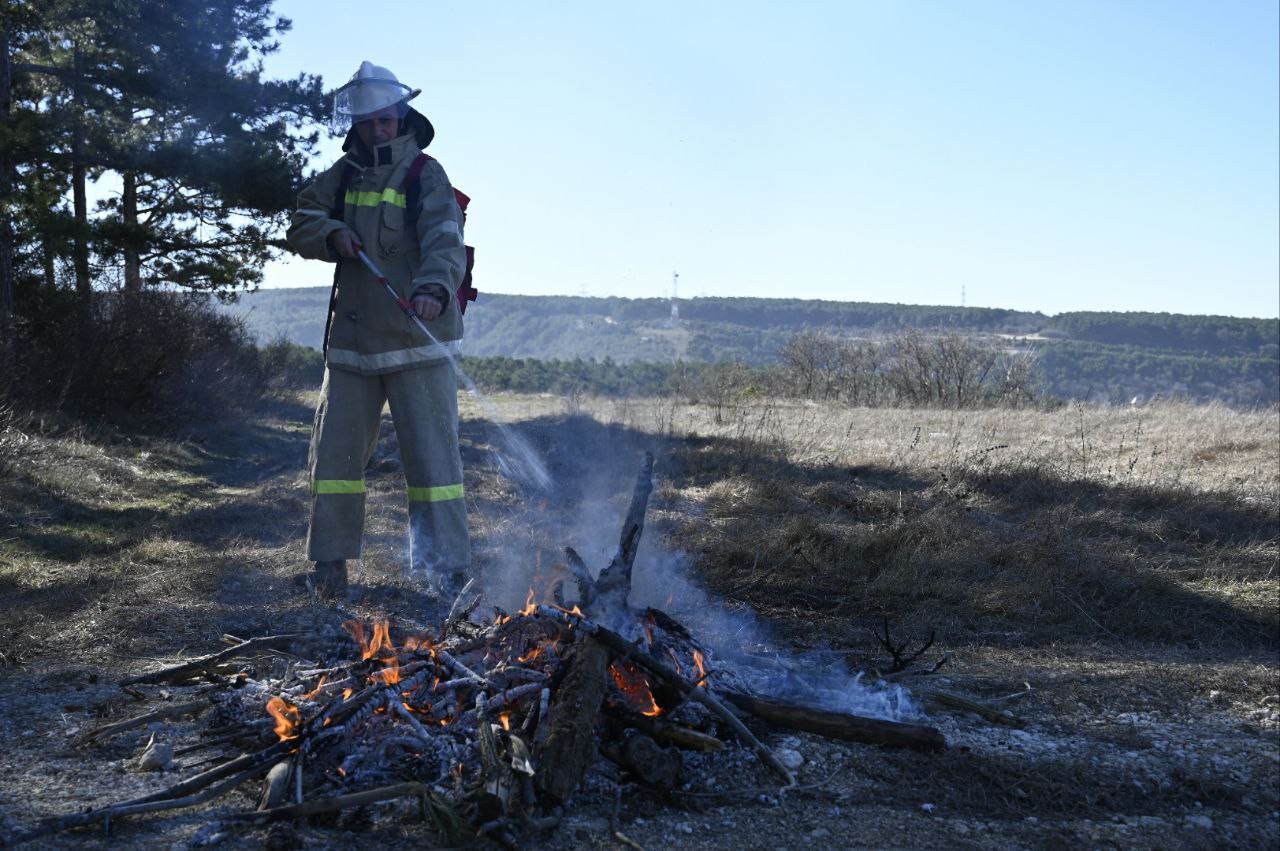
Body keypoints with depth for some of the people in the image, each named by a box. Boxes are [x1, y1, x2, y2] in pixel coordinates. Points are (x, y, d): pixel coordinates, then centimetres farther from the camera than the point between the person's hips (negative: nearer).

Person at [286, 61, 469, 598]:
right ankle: (330, 559, 22)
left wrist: (433, 286, -40)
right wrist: (333, 235, -7)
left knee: (431, 451, -6)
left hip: (417, 340, -5)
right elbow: (301, 225, 16)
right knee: (336, 449, 9)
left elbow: (444, 239, -20)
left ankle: (448, 567, 1)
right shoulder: (345, 175, 14)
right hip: (351, 337, 5)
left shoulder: (426, 175, -3)